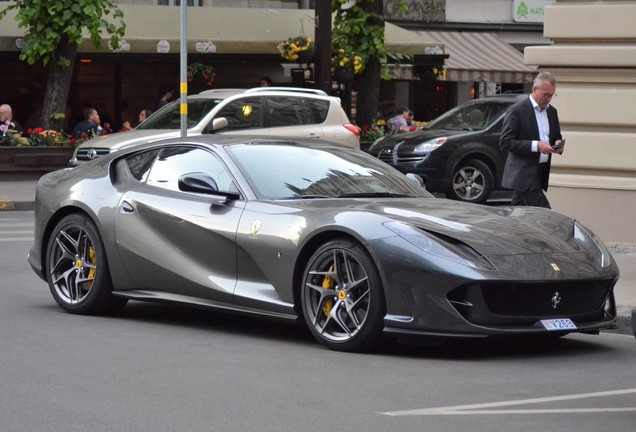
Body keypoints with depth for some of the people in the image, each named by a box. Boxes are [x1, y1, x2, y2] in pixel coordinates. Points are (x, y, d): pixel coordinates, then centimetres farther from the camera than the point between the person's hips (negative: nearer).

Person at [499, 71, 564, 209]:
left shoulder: (551, 111, 14)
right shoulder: (517, 110, -9)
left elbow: (556, 136, 26)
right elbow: (505, 142, -14)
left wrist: (558, 144, 0)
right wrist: (535, 146, -23)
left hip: (541, 175, 8)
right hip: (524, 175, -7)